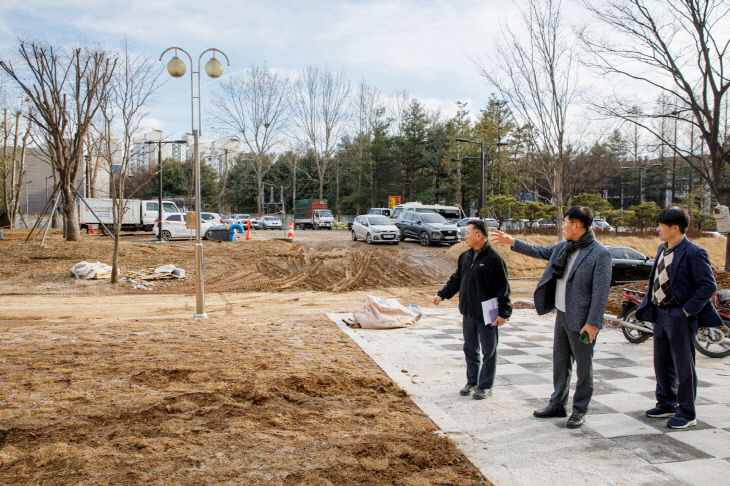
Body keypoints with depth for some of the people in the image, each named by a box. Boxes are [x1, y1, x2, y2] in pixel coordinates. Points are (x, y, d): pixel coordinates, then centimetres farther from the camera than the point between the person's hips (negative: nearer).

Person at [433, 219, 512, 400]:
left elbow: (503, 288, -14)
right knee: (470, 349, 16)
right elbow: (456, 279, 19)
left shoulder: (494, 259, -15)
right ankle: (472, 382, 29)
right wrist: (442, 294, 13)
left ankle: (485, 386, 18)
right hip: (468, 313, 7)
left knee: (488, 352, 6)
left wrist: (504, 312, -15)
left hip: (487, 315, -7)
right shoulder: (465, 257, 8)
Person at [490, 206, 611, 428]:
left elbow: (601, 292, -18)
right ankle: (557, 405, 30)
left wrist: (592, 323, -21)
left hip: (581, 321, -8)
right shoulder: (563, 247, 7)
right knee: (560, 363, 17)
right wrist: (512, 242, 23)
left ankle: (579, 411, 18)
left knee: (583, 367, 5)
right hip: (562, 315, 8)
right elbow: (540, 252, 25)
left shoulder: (599, 254, -16)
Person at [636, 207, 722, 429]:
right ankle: (667, 404, 33)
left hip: (680, 318, -8)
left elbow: (709, 286, -16)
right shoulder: (662, 249, 10)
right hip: (660, 314, 8)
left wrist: (687, 310, -18)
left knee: (683, 367, 3)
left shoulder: (693, 253, -15)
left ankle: (687, 413, 15)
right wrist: (650, 305, 10)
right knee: (661, 363, 17)